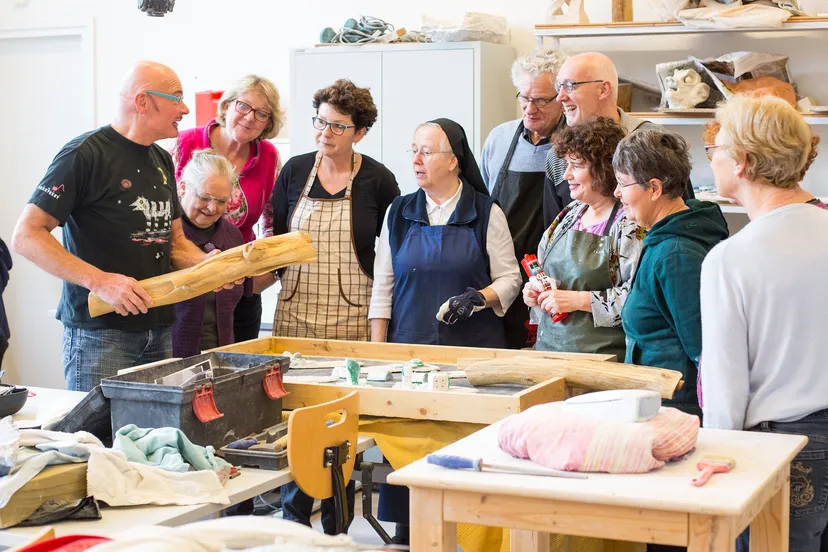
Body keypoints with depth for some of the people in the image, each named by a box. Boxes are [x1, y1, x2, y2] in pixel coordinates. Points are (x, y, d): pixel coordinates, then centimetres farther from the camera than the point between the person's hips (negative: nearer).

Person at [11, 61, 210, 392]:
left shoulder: (162, 161, 14)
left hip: (159, 331, 7)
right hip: (99, 333, -7)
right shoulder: (85, 155, -10)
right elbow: (25, 236, -15)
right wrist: (99, 281, -24)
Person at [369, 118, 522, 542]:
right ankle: (407, 530, 11)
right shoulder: (399, 213, 9)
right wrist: (377, 349, 4)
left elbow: (509, 280, 3)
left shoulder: (486, 214, 1)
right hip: (410, 348, 3)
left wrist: (478, 298, -17)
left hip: (473, 349, -2)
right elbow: (383, 287, 9)